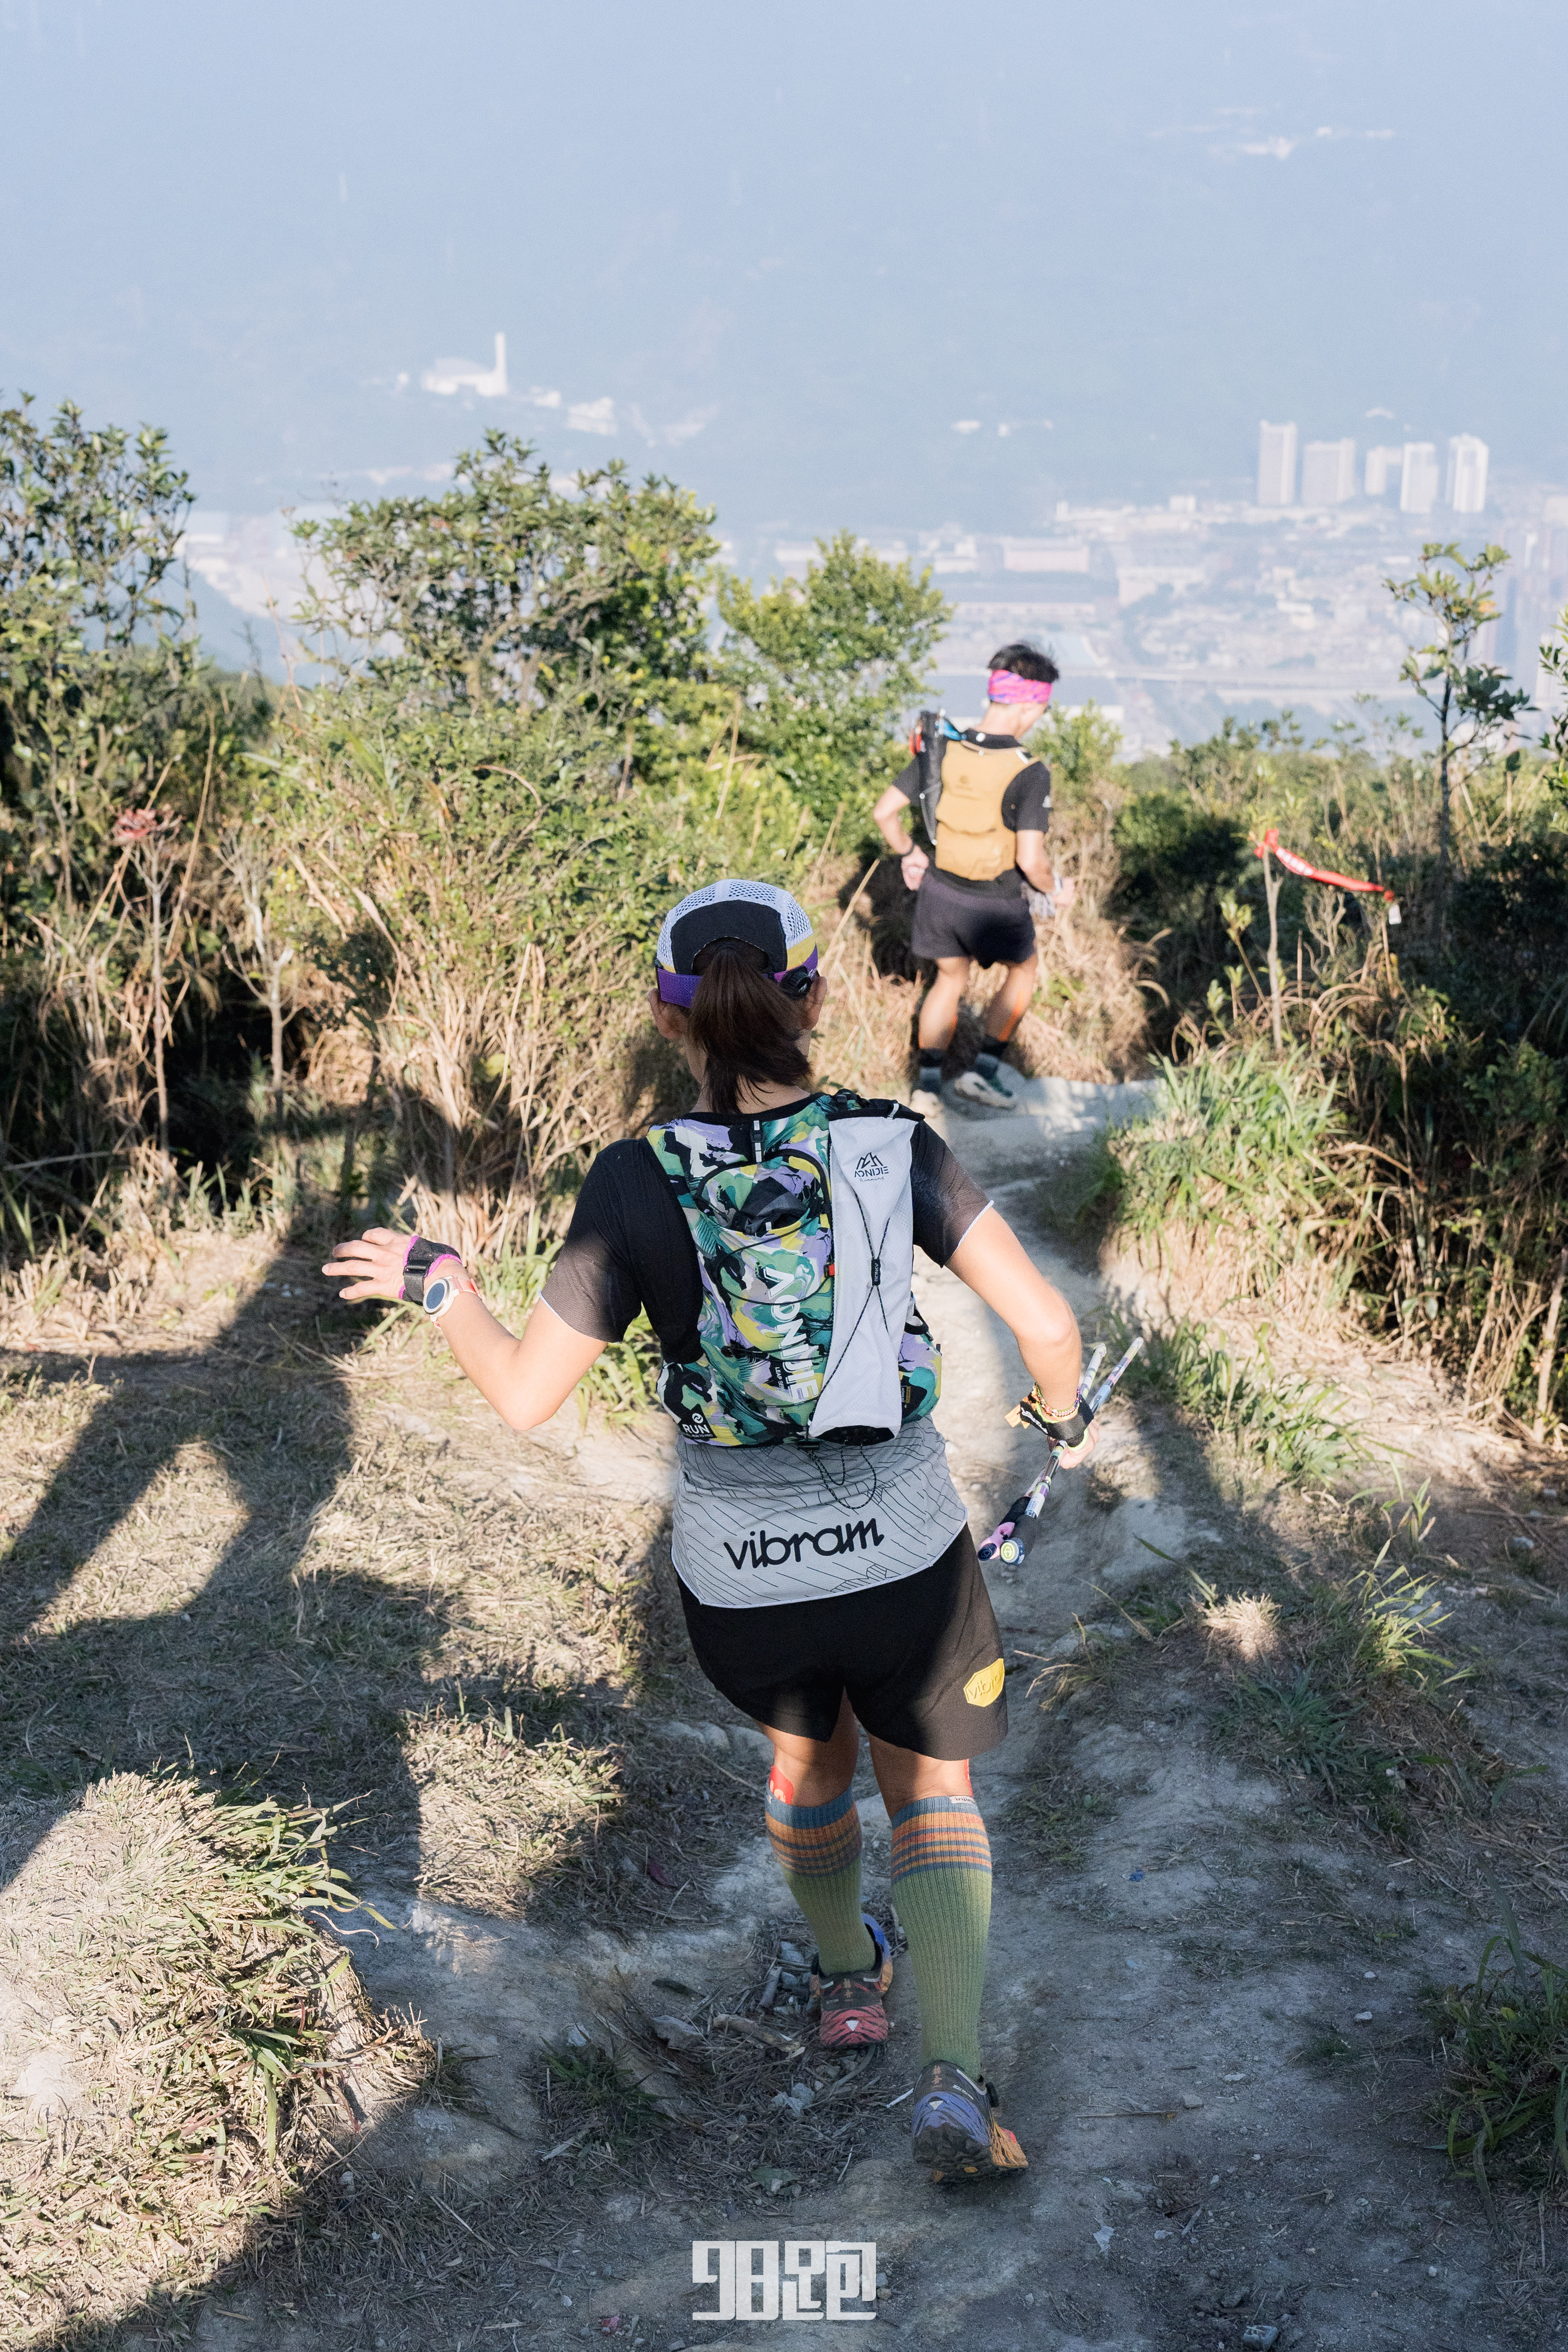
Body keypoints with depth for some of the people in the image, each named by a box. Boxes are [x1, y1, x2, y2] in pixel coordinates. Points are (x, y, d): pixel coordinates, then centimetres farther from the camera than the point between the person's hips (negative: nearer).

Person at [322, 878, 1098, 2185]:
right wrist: (1065, 1410, 11)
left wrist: (437, 1286, 7)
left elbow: (525, 1395, -11)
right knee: (932, 1792, 23)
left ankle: (846, 1978, 54)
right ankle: (954, 2077, 7)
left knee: (808, 1745, 33)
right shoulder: (894, 1145, -12)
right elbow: (1044, 1318, -12)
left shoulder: (638, 1183, -14)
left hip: (739, 1579, 1)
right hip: (906, 1555, -1)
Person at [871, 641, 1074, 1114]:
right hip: (996, 906, -4)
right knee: (1024, 968, 26)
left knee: (950, 979, 27)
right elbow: (1031, 861, -27)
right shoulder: (1029, 772, -24)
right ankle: (984, 1071, 22)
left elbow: (885, 812, -5)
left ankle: (927, 1084, 28)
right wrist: (1056, 891, -6)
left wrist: (908, 854, 13)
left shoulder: (942, 749, -10)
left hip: (940, 890, 4)